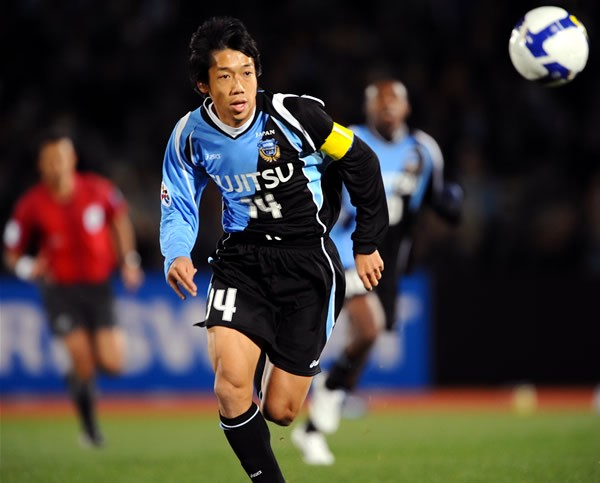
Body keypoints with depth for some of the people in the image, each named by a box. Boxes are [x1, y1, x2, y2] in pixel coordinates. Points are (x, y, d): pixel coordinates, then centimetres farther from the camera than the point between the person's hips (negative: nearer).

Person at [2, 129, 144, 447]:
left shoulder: (98, 190, -8)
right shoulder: (31, 205, -11)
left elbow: (119, 217, 14)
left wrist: (128, 259, 7)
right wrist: (30, 268, -22)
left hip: (99, 286, 2)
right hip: (60, 288, -2)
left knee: (112, 365, -9)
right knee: (83, 366, -13)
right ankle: (89, 423, 15)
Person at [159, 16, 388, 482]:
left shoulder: (296, 113, -16)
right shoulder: (191, 135, -5)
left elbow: (362, 164, -2)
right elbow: (179, 208, 8)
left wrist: (367, 244, 4)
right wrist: (177, 255, -15)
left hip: (307, 261, -2)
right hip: (241, 260, 2)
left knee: (279, 411, -1)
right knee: (231, 383, -22)